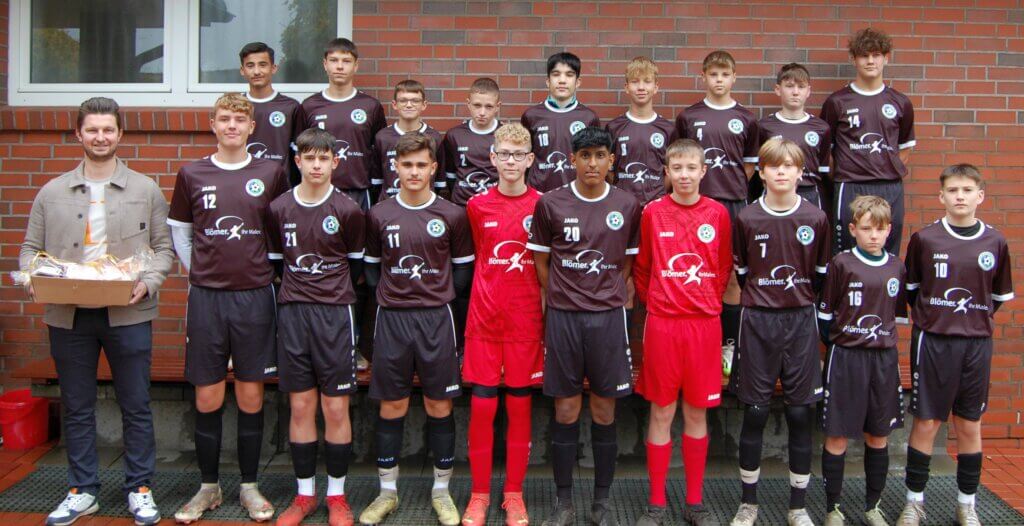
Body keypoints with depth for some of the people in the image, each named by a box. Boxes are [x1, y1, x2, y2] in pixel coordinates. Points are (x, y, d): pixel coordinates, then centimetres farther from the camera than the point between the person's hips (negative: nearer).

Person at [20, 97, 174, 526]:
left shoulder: (146, 190, 6)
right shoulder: (52, 193, 10)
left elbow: (163, 247, 5)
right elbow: (30, 248, 10)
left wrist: (149, 281, -13)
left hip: (128, 314, -2)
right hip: (68, 315, 2)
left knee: (136, 406, 4)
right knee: (76, 408, 11)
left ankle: (140, 488, 18)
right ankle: (81, 490, 24)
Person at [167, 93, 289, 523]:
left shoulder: (271, 173, 3)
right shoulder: (192, 174, 5)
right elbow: (179, 231, 13)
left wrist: (266, 271, 6)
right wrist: (199, 273, 8)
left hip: (255, 295, 0)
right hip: (205, 295, 1)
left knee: (251, 394, 6)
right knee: (207, 396, 5)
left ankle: (249, 486, 19)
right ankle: (208, 487, 20)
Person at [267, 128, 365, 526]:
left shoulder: (347, 211, -3)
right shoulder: (279, 209, 3)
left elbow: (356, 263, 7)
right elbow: (276, 259, 13)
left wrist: (334, 295, 7)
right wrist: (300, 291, 8)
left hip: (335, 314, -2)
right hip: (292, 313, 2)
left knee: (336, 408, 1)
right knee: (300, 406, 7)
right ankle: (305, 493, 20)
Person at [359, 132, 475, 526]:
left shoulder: (452, 216, 1)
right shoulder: (379, 215, 4)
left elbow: (463, 268, 7)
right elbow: (371, 267, 11)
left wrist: (441, 297, -2)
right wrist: (388, 297, 0)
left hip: (436, 318, -1)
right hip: (391, 319, 1)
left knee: (440, 407, 6)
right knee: (391, 408, 8)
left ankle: (441, 491, 20)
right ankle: (387, 492, 21)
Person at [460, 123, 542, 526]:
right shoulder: (478, 205, 3)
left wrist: (545, 303, -1)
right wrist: (493, 290, 7)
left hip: (526, 317, -1)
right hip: (484, 315, 1)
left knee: (520, 403, 6)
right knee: (482, 405, 2)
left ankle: (514, 494, 19)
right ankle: (479, 493, 16)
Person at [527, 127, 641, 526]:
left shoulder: (627, 206, 3)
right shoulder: (550, 204, 0)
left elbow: (628, 261, 12)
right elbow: (541, 261, 8)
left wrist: (607, 294, 6)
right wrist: (559, 298, 9)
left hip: (608, 316, 1)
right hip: (562, 316, -1)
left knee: (604, 411, 6)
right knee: (566, 411, 5)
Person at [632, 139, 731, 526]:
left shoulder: (718, 213, 2)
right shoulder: (652, 212, 0)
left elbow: (725, 266, 11)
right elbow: (641, 267, 9)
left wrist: (709, 301, 7)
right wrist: (653, 301, 6)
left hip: (704, 323, 1)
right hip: (662, 323, -1)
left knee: (697, 412, 9)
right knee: (662, 412, 6)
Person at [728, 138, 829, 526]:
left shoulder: (816, 219, 1)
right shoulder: (747, 219, 0)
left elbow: (822, 274, 9)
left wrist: (800, 301, 6)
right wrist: (763, 301, 6)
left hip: (801, 321, 1)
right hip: (758, 321, -1)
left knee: (800, 413, 4)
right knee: (755, 412, 3)